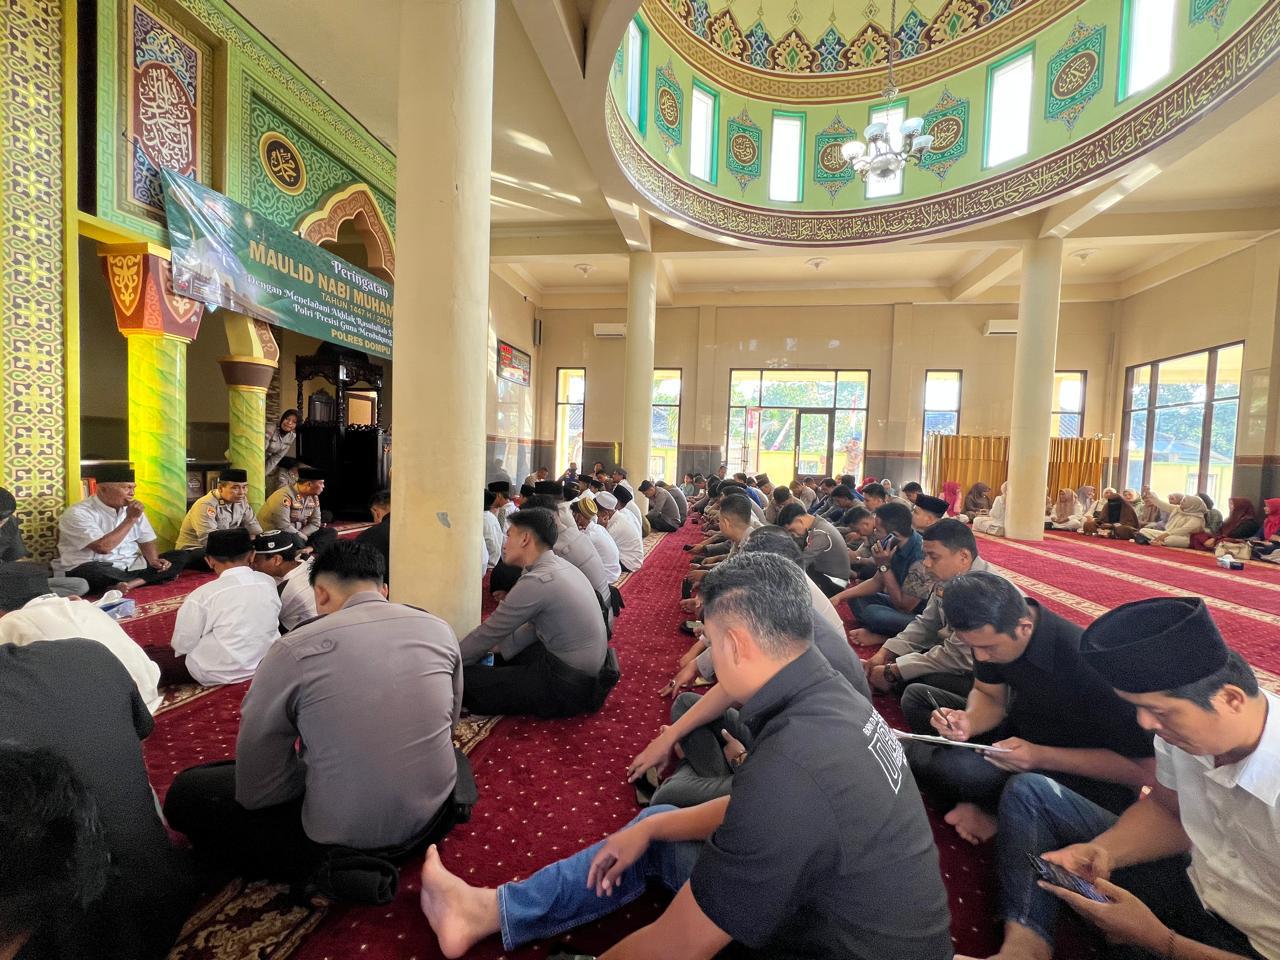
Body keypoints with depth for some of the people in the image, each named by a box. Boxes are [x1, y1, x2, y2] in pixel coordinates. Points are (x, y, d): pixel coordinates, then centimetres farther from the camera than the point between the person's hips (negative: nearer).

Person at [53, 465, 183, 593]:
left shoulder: (132, 509, 8)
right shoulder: (78, 513, -14)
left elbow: (146, 540, 12)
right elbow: (103, 547, -26)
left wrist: (153, 560, -9)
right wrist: (131, 519, -19)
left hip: (131, 566, 7)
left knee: (178, 558, -12)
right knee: (95, 573, -40)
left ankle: (128, 584, -28)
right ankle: (153, 578, -23)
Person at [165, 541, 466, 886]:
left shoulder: (294, 650, -17)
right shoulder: (439, 629, -6)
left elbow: (256, 789, -9)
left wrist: (318, 766, 8)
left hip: (343, 840, -4)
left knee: (186, 793, 15)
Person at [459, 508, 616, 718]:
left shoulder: (536, 582, -22)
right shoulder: (560, 565, 5)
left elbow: (489, 632, -13)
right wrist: (498, 648, 8)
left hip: (568, 685, -9)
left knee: (465, 679, -10)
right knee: (494, 659, 20)